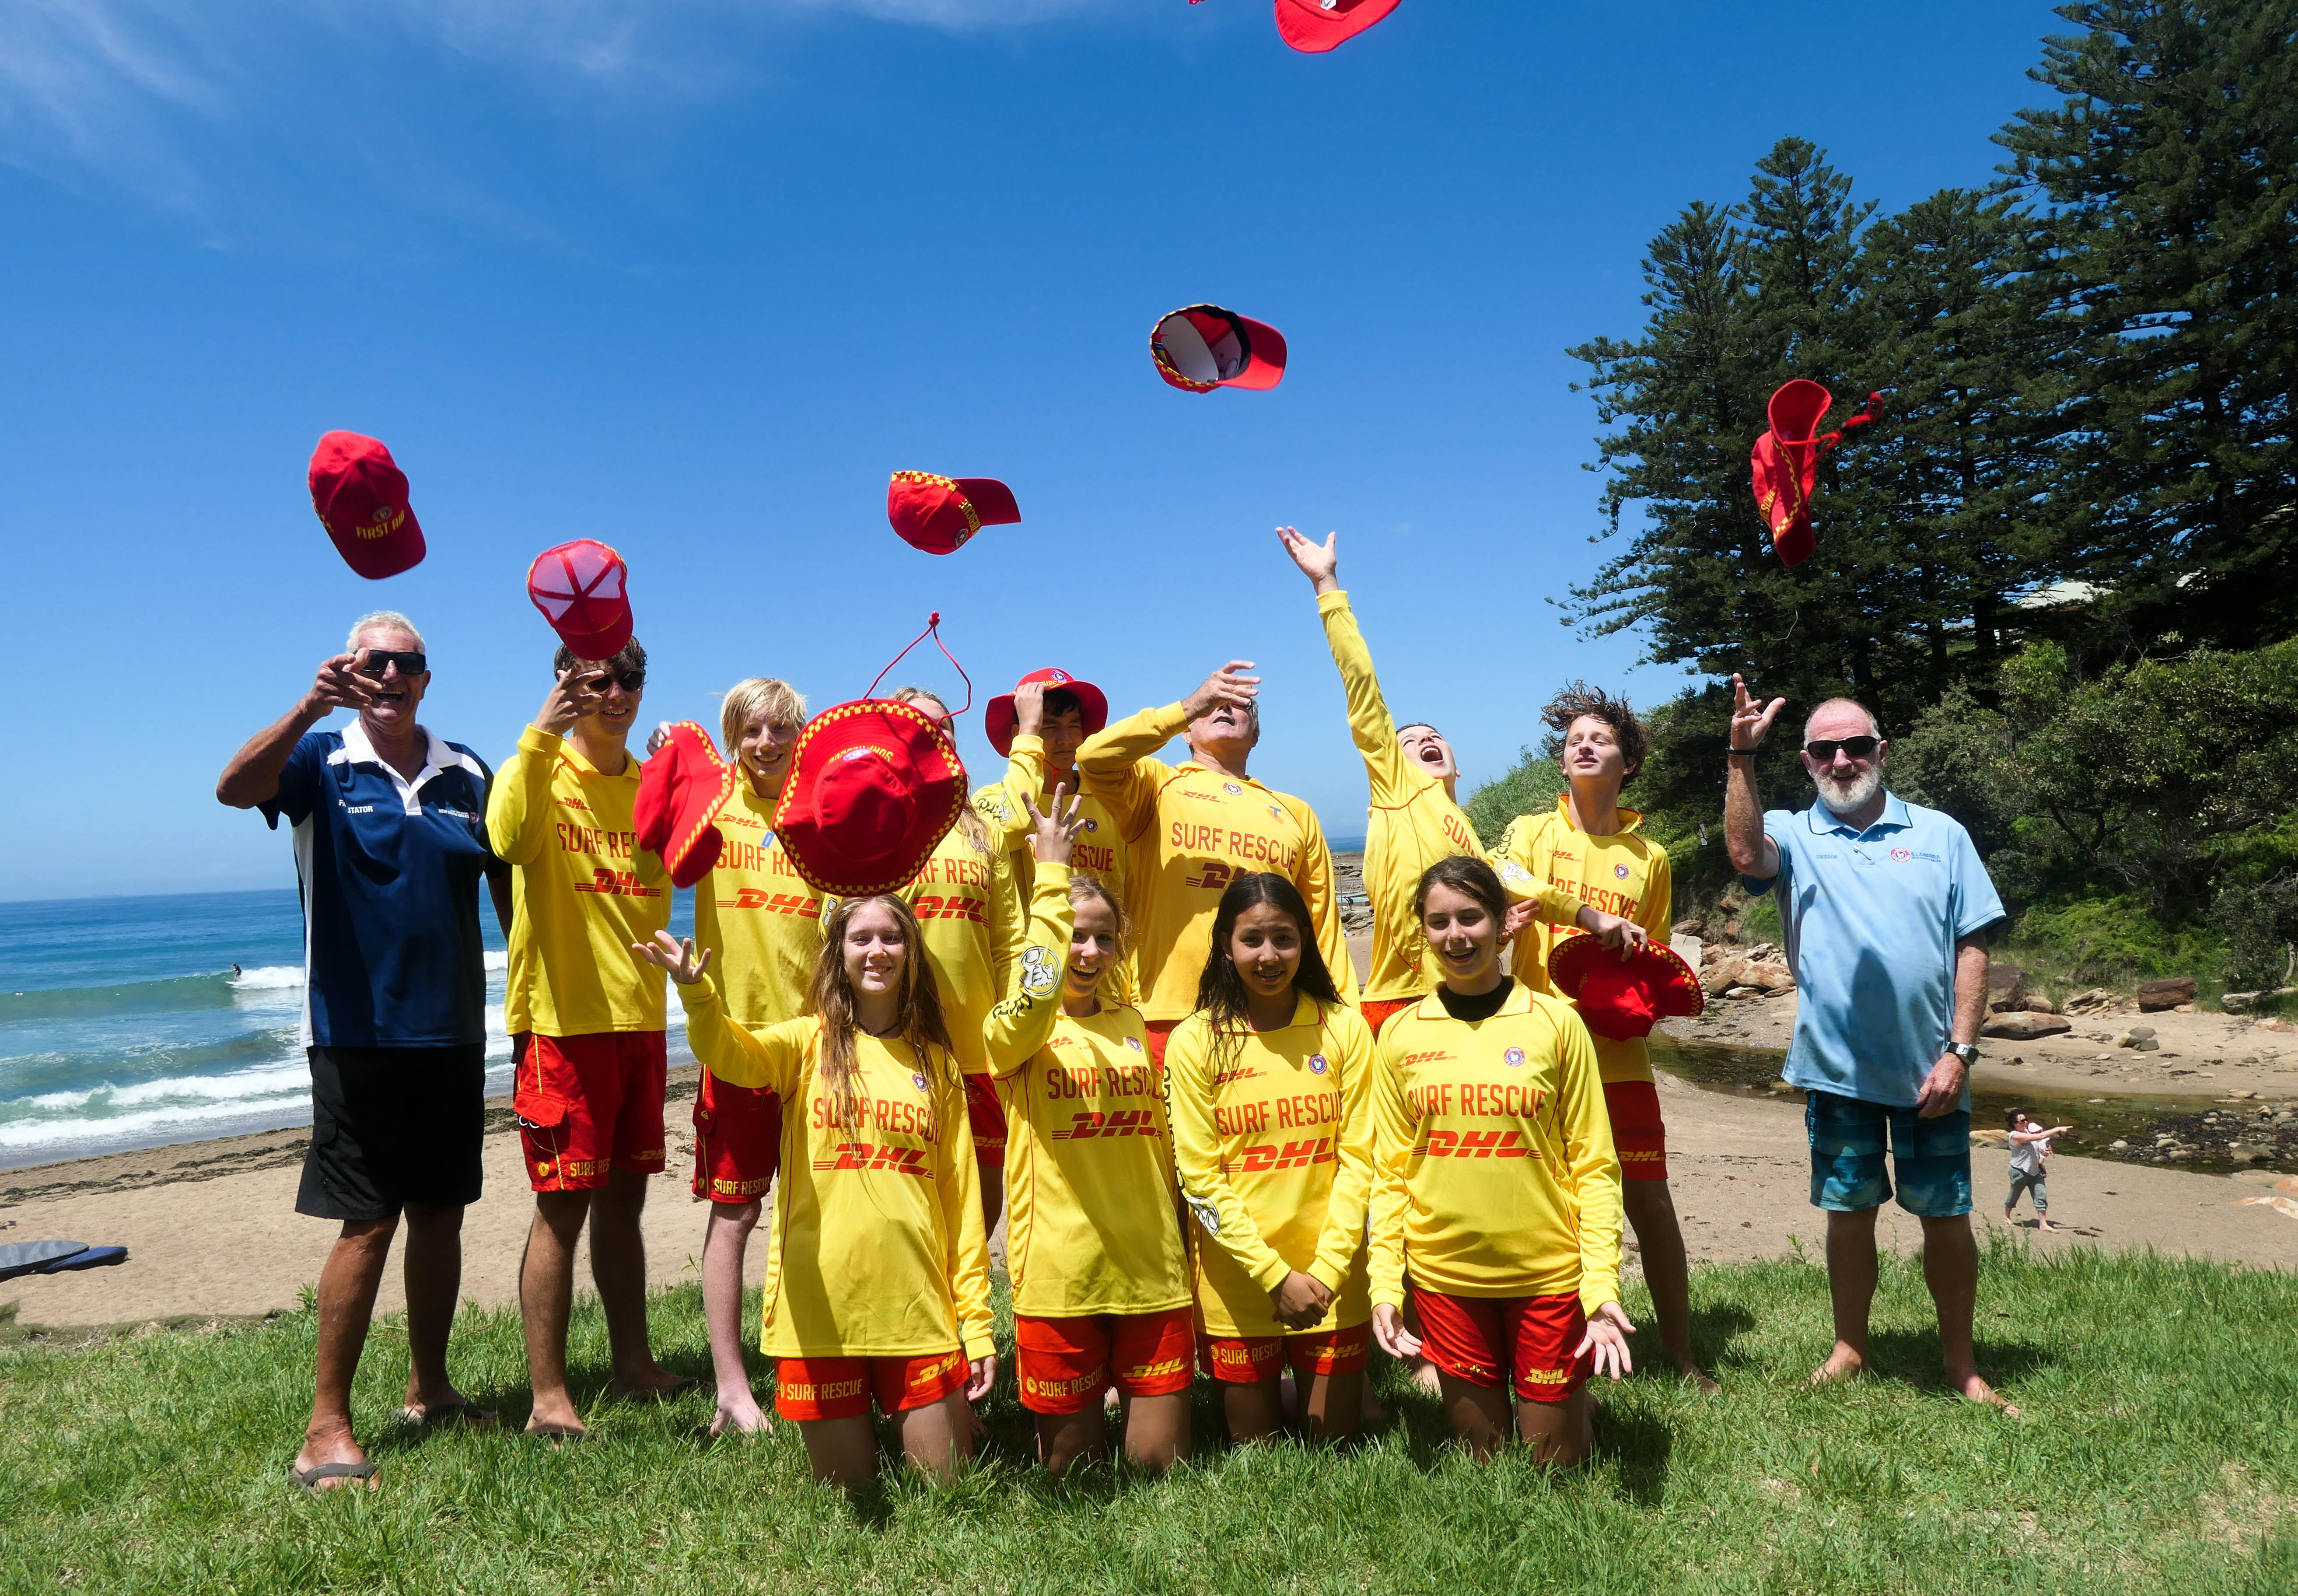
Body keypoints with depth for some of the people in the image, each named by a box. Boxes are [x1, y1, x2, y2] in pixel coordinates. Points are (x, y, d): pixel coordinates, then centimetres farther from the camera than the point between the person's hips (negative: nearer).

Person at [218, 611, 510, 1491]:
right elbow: (234, 788, -23)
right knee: (367, 1222, -4)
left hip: (452, 1028, 4)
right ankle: (326, 1429, 9)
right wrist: (309, 709, -38)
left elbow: (508, 882, 13)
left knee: (442, 1213, 12)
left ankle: (429, 1388, 28)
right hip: (359, 1030, -4)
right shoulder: (322, 759, -2)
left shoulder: (465, 772, 7)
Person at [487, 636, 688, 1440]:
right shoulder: (539, 768, -6)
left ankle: (634, 1364, 26)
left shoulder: (651, 782, 12)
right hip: (563, 1019, -6)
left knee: (624, 1196, 15)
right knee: (562, 1206, -2)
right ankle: (549, 1397, 8)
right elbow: (510, 839, -27)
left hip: (638, 1015, 6)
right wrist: (540, 733, -33)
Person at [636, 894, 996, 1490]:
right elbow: (733, 1055, -22)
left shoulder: (937, 1060, 7)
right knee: (849, 1491, 8)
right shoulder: (808, 1043, 1)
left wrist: (977, 1320, 3)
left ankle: (917, 1419, 34)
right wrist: (698, 994, -44)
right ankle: (851, 1433, 37)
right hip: (820, 1308, -1)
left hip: (918, 1307, 2)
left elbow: (962, 1195, 7)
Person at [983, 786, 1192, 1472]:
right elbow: (1036, 992, -31)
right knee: (1072, 1464, 10)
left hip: (1152, 1272, 4)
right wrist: (1051, 872, -28)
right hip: (1058, 1277, -3)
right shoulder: (1014, 1033, -6)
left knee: (1162, 1462, 7)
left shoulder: (1135, 1025, 10)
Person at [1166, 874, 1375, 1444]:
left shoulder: (1344, 1029, -2)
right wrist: (1277, 1276, -13)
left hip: (1332, 1277, 1)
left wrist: (1326, 1269, -11)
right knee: (1254, 1450, 12)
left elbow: (1357, 1156, -3)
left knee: (1337, 1441, 13)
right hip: (1237, 1283, -1)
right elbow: (1199, 1177, -8)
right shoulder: (1195, 1041, -7)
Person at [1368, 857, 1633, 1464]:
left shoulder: (1555, 1022, -6)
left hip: (1548, 1274, -1)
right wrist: (1385, 1285, -3)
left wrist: (1602, 1285, -11)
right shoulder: (1401, 1035, -1)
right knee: (1482, 1454, 13)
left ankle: (1575, 1393, 38)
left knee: (1555, 1460, 10)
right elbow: (1390, 1171, 3)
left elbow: (1594, 1164, -4)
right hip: (1444, 1275, 2)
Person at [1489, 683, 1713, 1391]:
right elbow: (1500, 878, -21)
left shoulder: (1650, 857, 10)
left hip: (1619, 1058, 2)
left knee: (1652, 1204, 4)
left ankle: (1681, 1354, 21)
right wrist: (1591, 914, -29)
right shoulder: (1532, 830, 3)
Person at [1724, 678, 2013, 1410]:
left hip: (1928, 1069, 0)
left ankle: (1961, 1363, 25)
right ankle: (1850, 1349, 28)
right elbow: (1746, 854, -23)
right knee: (1849, 1210, 12)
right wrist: (1741, 757, -29)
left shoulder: (1940, 834, 3)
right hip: (1836, 1068, 0)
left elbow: (1972, 948, 1)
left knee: (1947, 1215, 7)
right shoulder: (1795, 835, 2)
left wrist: (1959, 1053, -7)